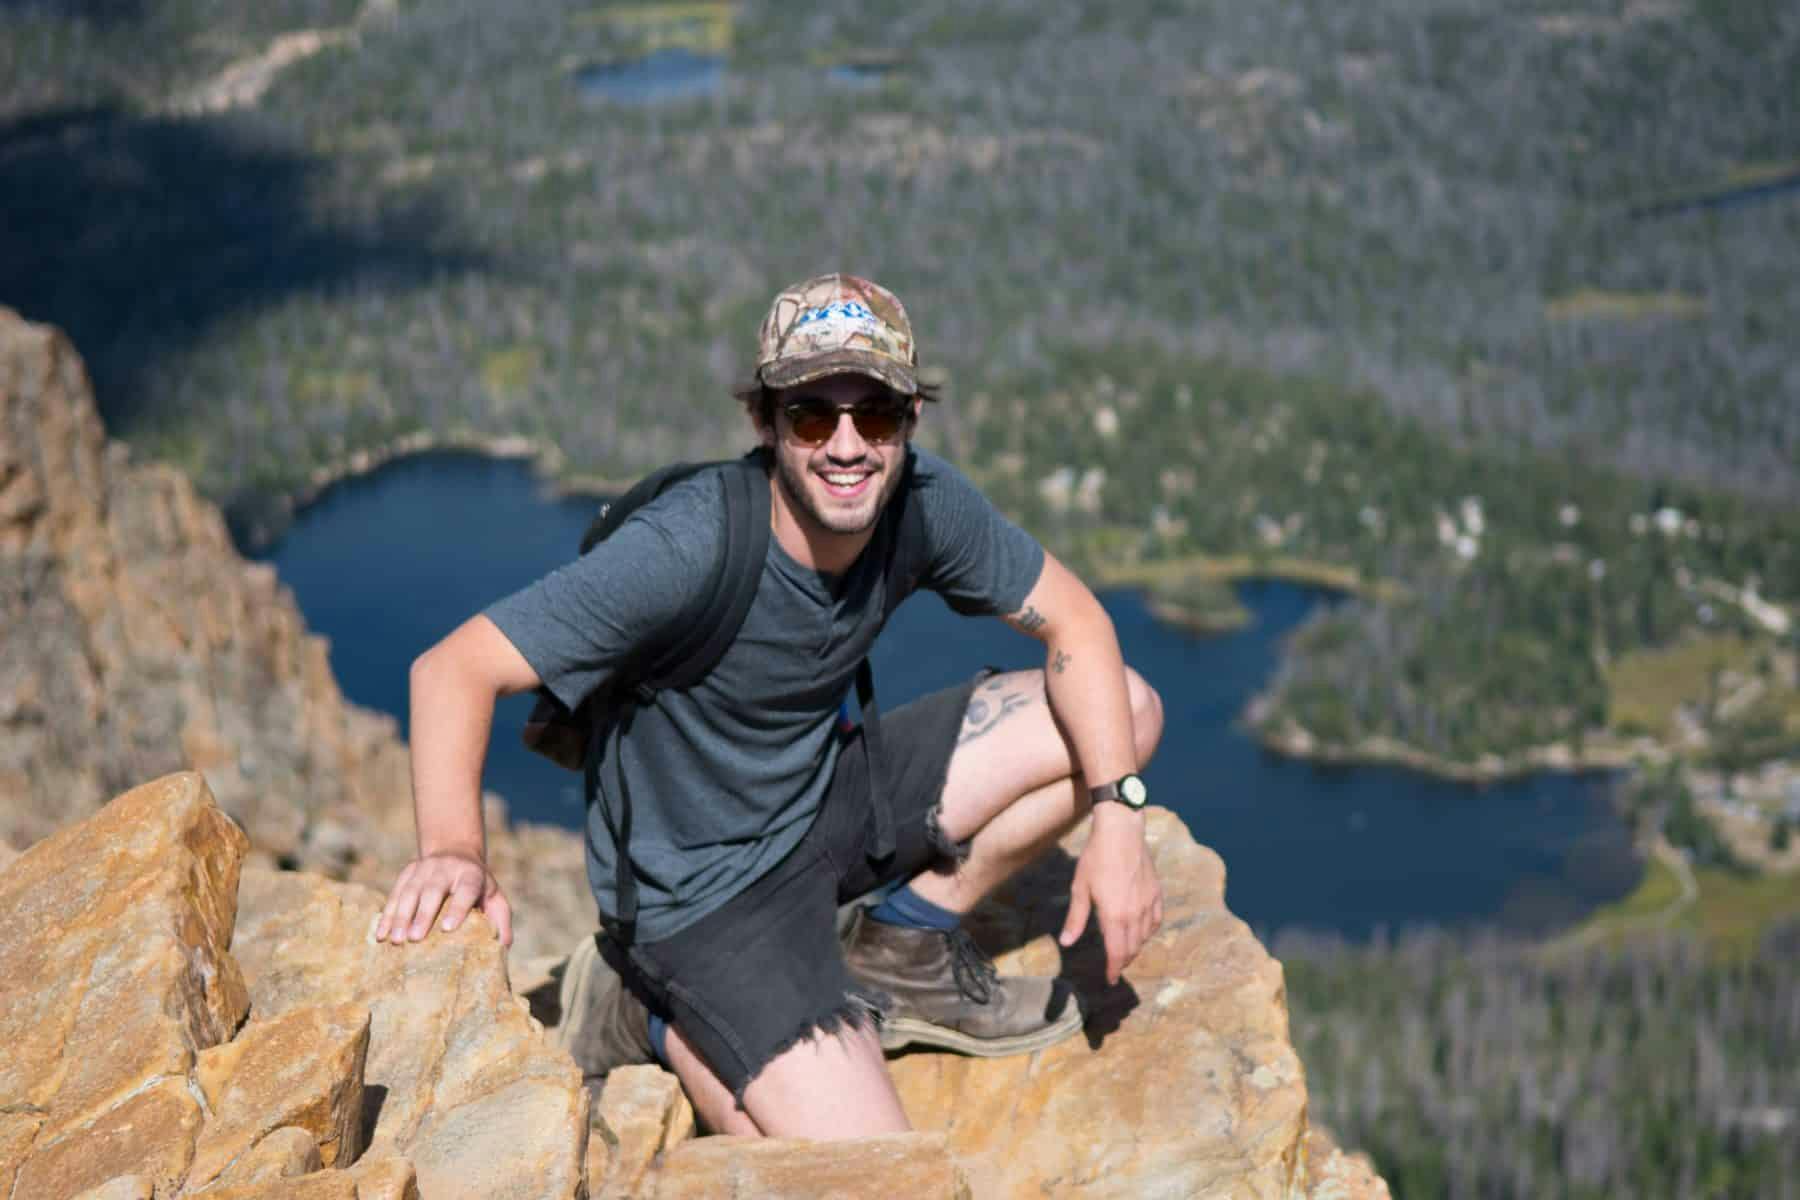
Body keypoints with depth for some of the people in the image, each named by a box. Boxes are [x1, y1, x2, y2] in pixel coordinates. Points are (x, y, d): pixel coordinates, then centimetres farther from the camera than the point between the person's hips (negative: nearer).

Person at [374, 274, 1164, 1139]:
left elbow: (1073, 622, -1)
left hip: (825, 802, 7)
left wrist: (1116, 812, -13)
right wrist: (452, 851, -42)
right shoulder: (684, 550, -30)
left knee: (1125, 710, 2)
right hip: (705, 894, -6)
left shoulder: (922, 501, -13)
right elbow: (454, 669, -27)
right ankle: (666, 1023, 5)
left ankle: (900, 947, 11)